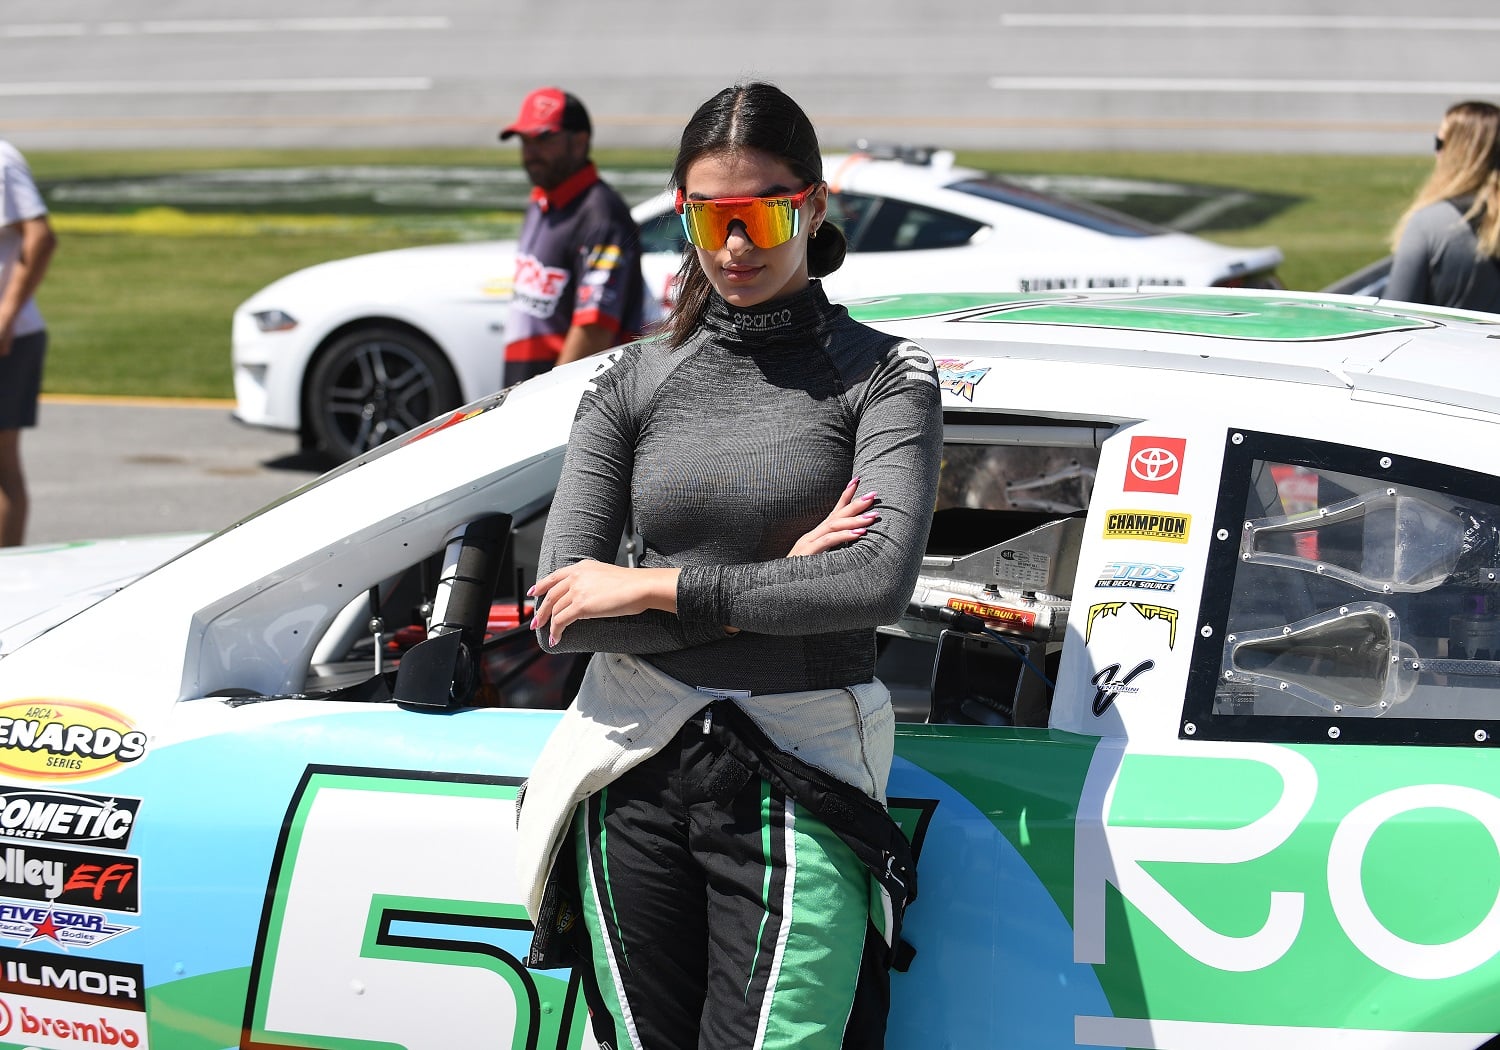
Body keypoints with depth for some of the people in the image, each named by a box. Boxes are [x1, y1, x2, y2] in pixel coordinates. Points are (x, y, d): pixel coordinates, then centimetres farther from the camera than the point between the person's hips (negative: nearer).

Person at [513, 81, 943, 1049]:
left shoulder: (884, 376, 1)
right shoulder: (632, 384, 8)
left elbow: (880, 582, -15)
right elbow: (561, 614, -1)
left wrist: (659, 587, -10)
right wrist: (775, 583, -8)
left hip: (799, 778, -3)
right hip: (635, 773, 3)